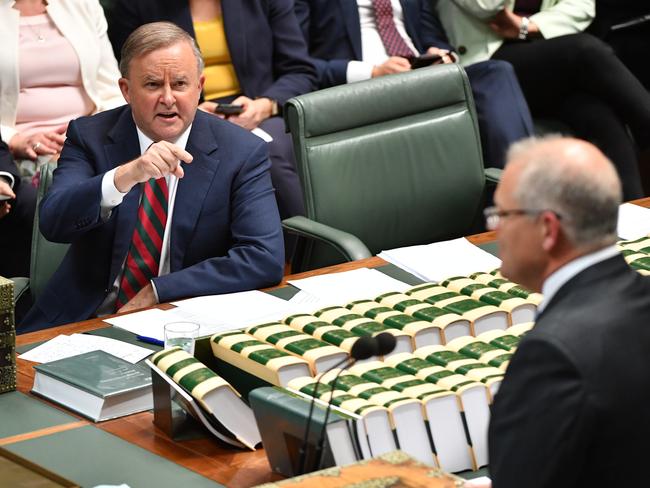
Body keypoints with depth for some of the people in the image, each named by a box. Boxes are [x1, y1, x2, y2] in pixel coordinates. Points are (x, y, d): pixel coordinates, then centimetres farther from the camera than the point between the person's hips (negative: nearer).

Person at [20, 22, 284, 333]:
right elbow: (53, 224, -16)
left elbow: (266, 259, -12)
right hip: (83, 318, 1)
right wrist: (125, 176, -33)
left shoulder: (243, 153, -3)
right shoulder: (89, 137, -1)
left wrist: (158, 290, -16)